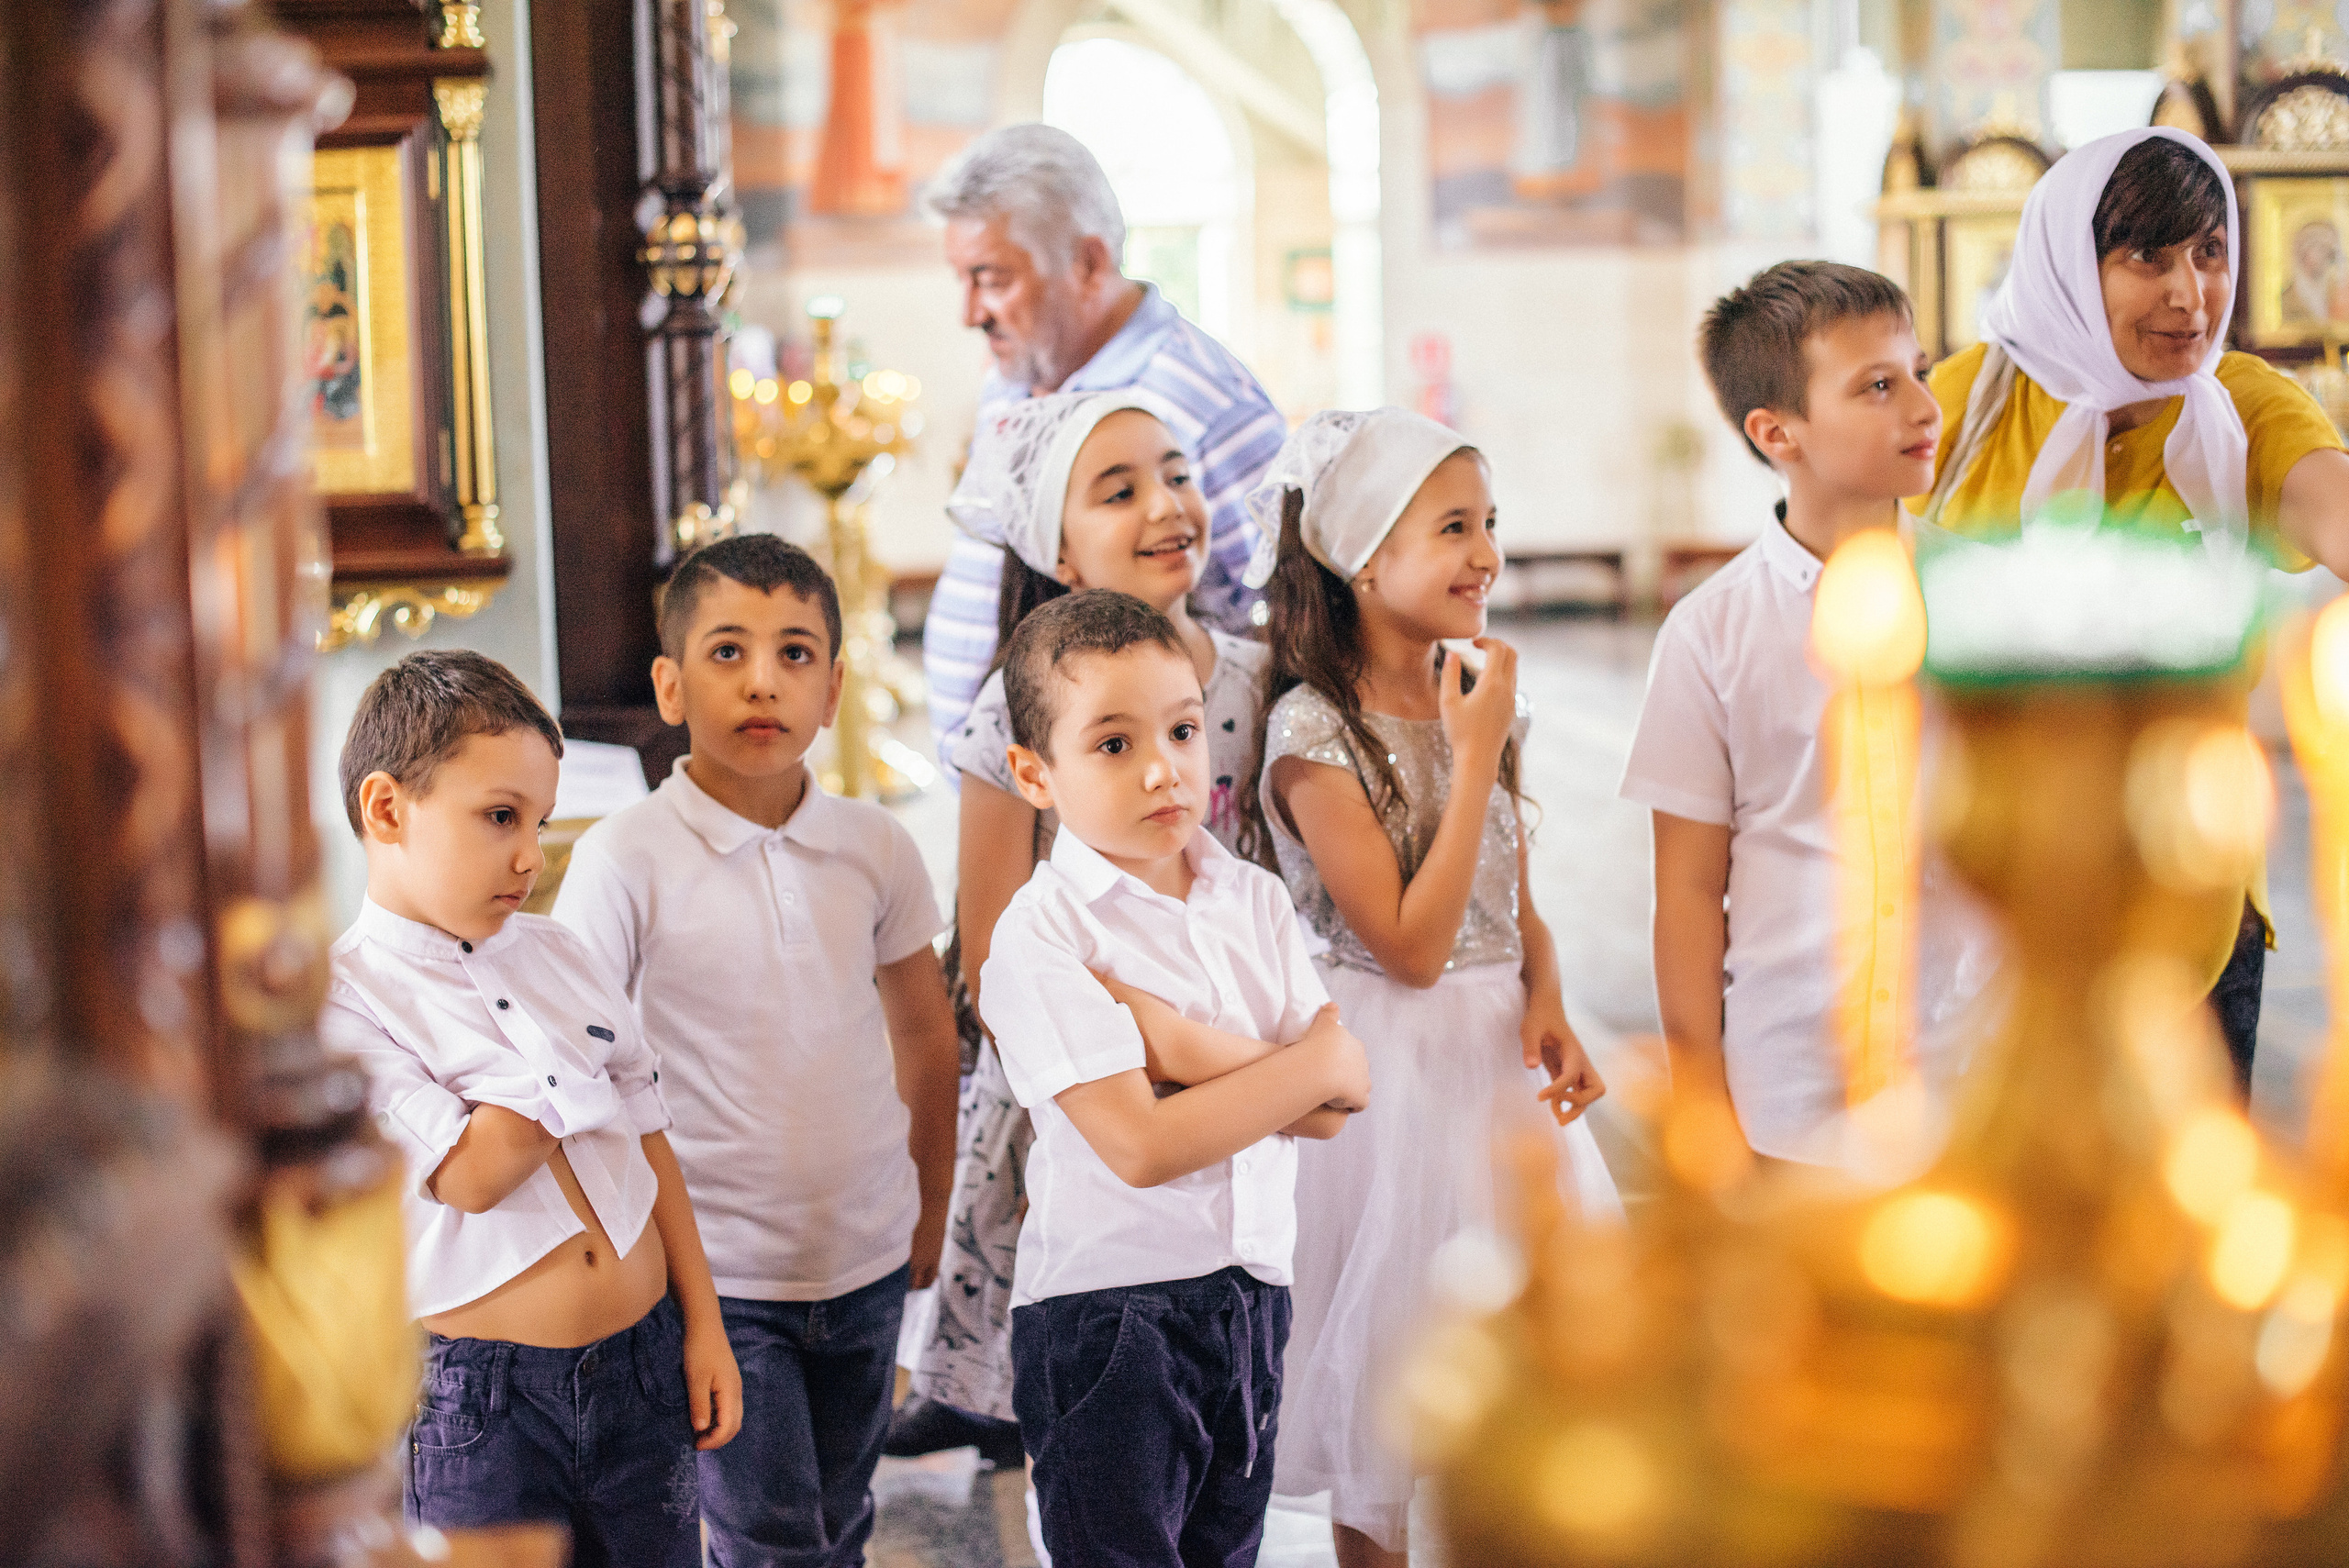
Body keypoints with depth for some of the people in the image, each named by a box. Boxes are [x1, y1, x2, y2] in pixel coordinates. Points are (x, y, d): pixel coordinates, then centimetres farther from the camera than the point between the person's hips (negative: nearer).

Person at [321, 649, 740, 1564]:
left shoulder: (552, 955, 10)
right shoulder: (339, 1001, -11)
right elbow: (471, 1174, -21)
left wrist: (703, 1326, 11)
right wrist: (574, 1077, -7)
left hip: (645, 1362, 6)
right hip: (480, 1400, -6)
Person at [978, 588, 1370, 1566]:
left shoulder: (1253, 900, 5)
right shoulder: (1041, 936, -14)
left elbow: (1336, 1106, -4)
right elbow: (1142, 1147, -22)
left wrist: (1187, 1044, -16)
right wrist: (1313, 1059, -12)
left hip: (1250, 1290, 6)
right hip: (1107, 1310, -6)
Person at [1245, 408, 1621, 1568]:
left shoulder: (1479, 702, 4)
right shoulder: (1313, 732, -17)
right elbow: (1410, 947, -21)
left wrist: (1545, 1006, -8)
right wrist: (1474, 756, -21)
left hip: (1498, 1050, 6)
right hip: (1393, 1068, -6)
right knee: (1388, 1377, 6)